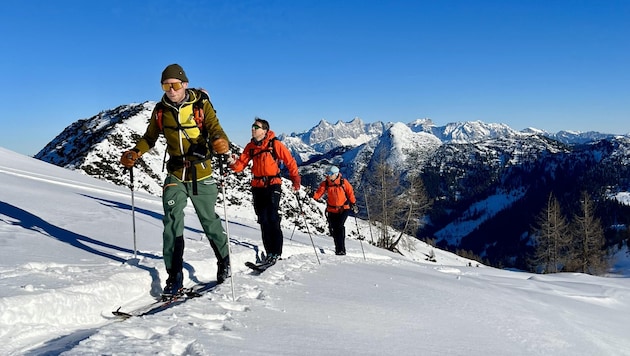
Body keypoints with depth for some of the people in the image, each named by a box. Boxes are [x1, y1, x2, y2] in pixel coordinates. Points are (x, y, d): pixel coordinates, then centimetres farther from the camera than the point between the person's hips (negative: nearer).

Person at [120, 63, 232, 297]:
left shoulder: (202, 105, -9)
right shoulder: (160, 110, 0)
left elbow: (215, 130, -18)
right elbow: (150, 137, 11)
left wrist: (222, 143, -41)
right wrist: (135, 153, -8)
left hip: (201, 174, -2)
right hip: (175, 175, 2)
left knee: (209, 221, 11)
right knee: (172, 223, -10)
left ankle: (224, 261, 34)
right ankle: (174, 276, -2)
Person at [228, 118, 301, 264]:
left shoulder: (275, 144, -7)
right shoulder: (250, 146, 8)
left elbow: (290, 161, -2)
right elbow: (241, 164, 5)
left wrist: (295, 180, -2)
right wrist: (233, 163, -17)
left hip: (273, 185, -5)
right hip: (257, 187, 5)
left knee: (273, 219, -13)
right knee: (263, 220, 7)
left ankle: (276, 251, -4)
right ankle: (269, 251, 16)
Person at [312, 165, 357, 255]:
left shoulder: (343, 182, -5)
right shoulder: (325, 184, -1)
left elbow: (350, 192, 4)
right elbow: (319, 192, -9)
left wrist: (353, 204, 5)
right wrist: (313, 197, -29)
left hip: (343, 209, -3)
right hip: (331, 210, 3)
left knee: (340, 226, -18)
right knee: (333, 228, 4)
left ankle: (341, 249, -15)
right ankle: (338, 248, 20)